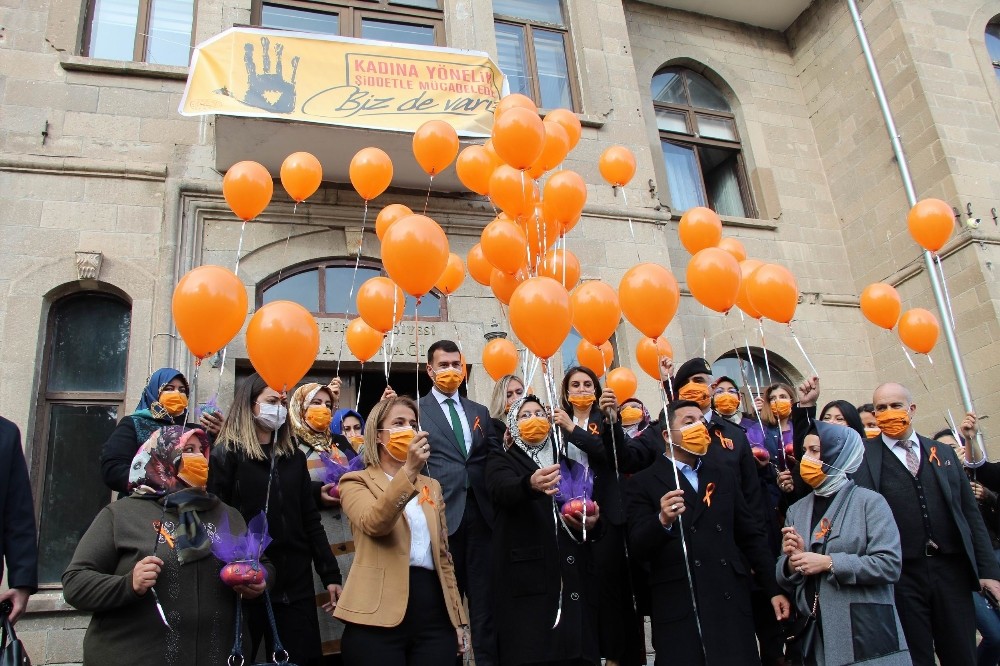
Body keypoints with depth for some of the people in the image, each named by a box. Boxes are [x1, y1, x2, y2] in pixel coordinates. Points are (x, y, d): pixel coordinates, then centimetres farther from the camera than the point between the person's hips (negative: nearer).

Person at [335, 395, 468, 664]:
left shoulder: (432, 486, 18)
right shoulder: (357, 481, 2)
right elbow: (374, 523, -19)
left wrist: (457, 618, 13)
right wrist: (409, 471, -29)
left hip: (434, 612, 5)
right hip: (379, 617, -4)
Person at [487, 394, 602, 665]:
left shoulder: (568, 465, 21)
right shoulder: (502, 461, 8)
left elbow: (592, 509, 20)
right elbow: (504, 489, -15)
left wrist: (592, 522, -5)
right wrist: (531, 484, -37)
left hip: (575, 581, 4)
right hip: (528, 582, -4)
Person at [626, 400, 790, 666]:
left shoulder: (724, 475, 14)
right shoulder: (643, 483, 0)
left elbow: (752, 535, 17)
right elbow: (638, 546, -8)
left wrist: (774, 589, 15)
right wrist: (663, 520, -27)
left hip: (731, 602, 4)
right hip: (679, 608, -3)